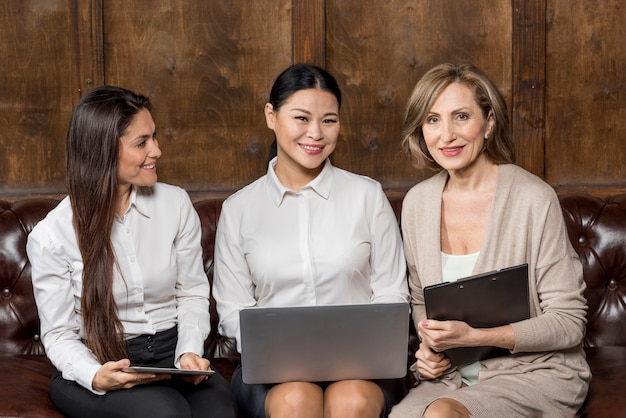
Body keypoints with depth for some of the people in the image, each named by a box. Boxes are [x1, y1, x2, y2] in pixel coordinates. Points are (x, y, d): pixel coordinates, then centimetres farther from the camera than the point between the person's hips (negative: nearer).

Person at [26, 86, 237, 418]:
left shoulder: (176, 204, 2)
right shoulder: (51, 236, -7)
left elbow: (192, 292, 10)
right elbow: (58, 334, -3)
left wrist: (189, 351, -9)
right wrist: (96, 377, -24)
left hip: (169, 351, 3)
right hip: (95, 363, -2)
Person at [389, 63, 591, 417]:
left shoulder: (534, 199, -12)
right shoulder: (417, 202, 4)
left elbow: (569, 322, -10)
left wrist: (475, 337, -19)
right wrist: (429, 345, -4)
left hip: (536, 372, -4)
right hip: (451, 374, 4)